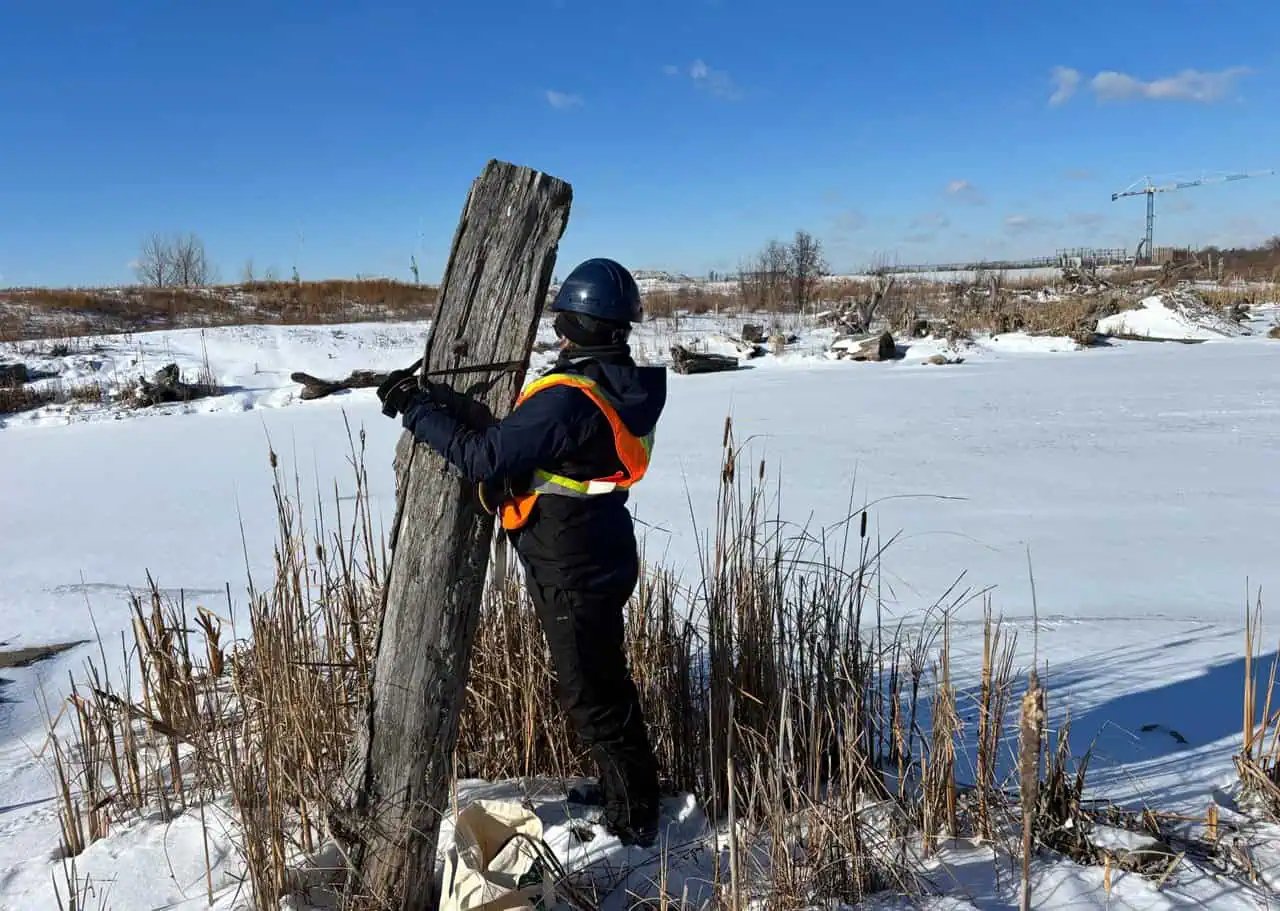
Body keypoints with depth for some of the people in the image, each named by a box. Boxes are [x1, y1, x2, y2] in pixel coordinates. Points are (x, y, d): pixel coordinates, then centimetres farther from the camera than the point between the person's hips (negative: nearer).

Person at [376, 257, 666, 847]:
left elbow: (483, 456, -26)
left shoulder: (568, 399, -28)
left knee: (590, 692, 6)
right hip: (602, 556, 9)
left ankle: (633, 818, 22)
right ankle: (623, 784, 41)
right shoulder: (626, 387, 2)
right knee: (605, 677, 23)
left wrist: (420, 411, -15)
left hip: (571, 572, -9)